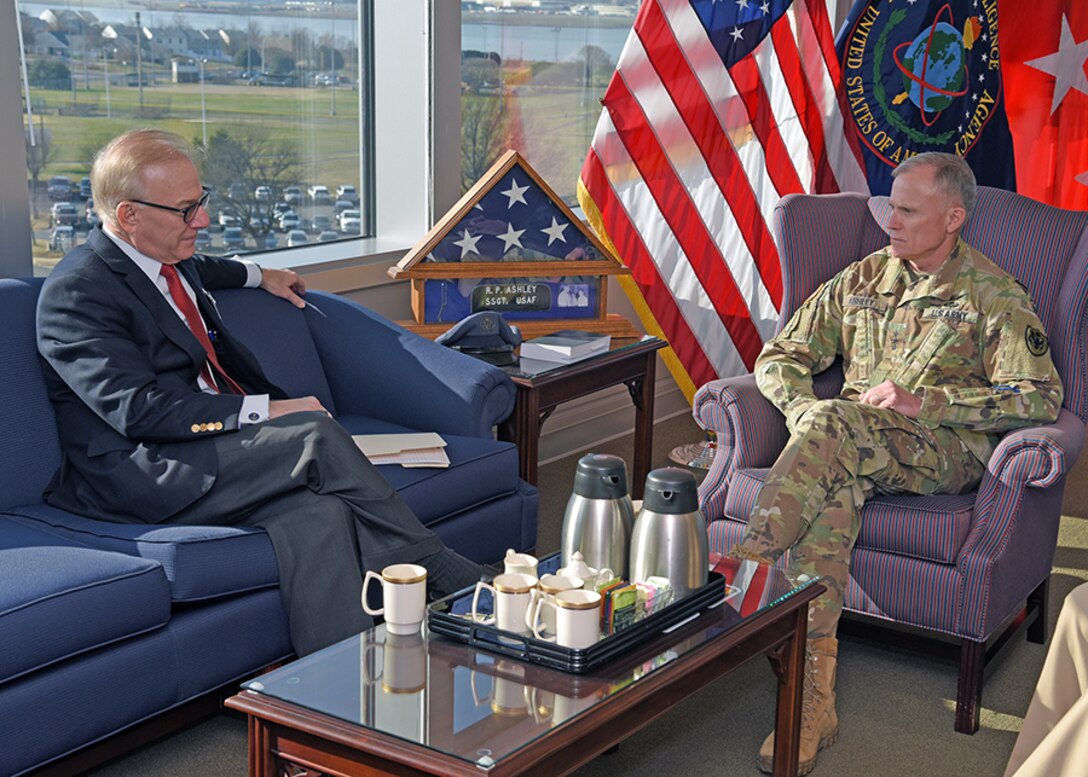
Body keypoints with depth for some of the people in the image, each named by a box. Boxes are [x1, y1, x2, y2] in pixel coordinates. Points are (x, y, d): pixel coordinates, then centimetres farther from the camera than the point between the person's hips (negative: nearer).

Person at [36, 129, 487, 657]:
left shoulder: (168, 261, 15)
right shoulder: (76, 291, -13)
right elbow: (140, 410, -22)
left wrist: (259, 275, 45)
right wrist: (265, 411, -21)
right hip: (135, 478, -8)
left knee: (315, 514, -23)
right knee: (316, 433, -25)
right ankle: (445, 578, -18)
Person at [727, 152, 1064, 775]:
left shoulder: (995, 296, 4)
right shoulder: (862, 279, 19)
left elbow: (1039, 397, -8)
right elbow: (781, 356, 20)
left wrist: (922, 402, -15)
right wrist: (802, 409, -5)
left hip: (945, 451, -4)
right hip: (851, 446, 4)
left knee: (834, 422, -35)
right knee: (834, 489, -34)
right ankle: (813, 698, -42)